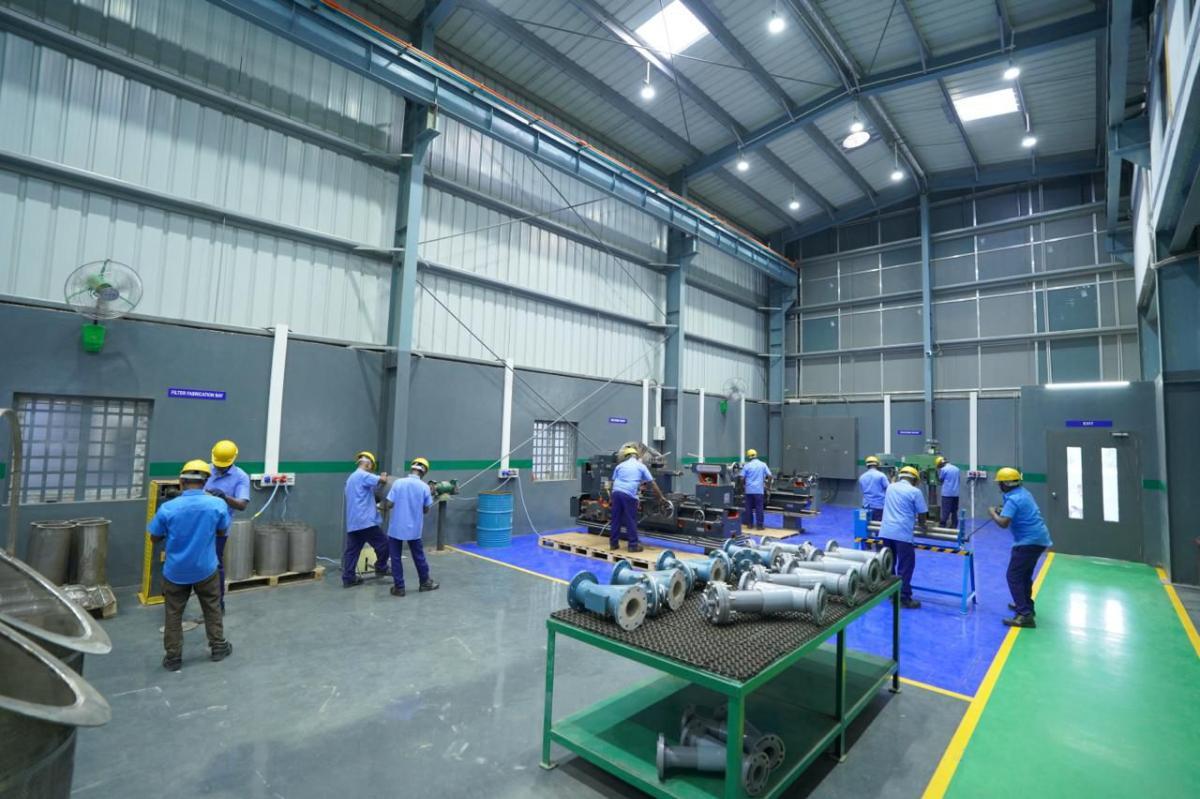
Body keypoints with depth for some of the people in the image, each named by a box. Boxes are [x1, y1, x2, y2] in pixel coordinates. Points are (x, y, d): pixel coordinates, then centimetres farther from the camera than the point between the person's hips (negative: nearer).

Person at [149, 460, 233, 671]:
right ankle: (218, 647, 29)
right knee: (212, 609, 17)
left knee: (174, 614, 16)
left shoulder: (168, 508, -16)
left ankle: (173, 657, 24)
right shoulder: (218, 504, -16)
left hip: (175, 571, 0)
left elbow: (155, 538, -2)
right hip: (205, 569, 0)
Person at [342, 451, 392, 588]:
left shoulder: (351, 477, 22)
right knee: (383, 544, 4)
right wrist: (384, 476, 3)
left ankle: (348, 579, 12)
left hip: (353, 522, 10)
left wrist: (375, 506, 29)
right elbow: (381, 480, -19)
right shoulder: (363, 475, -10)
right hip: (365, 520, -10)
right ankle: (381, 569, 15)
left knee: (352, 550, 10)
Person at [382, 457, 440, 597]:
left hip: (396, 528, -1)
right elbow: (426, 510, 0)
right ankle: (425, 582, 29)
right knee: (419, 556, 16)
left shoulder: (398, 483, -10)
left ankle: (399, 587, 15)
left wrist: (383, 504, 13)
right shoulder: (425, 487, -7)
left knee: (396, 558, 10)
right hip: (414, 529, 1)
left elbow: (388, 504, -10)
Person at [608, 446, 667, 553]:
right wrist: (661, 497, 21)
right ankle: (633, 545, 8)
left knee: (616, 519, 11)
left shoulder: (620, 465, 20)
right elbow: (653, 483, 14)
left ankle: (613, 543, 18)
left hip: (616, 492, 3)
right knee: (631, 521, 4)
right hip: (629, 494, -3)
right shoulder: (641, 466, 14)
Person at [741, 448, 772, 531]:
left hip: (749, 490, 1)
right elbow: (770, 476, -3)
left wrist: (743, 486, 12)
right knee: (759, 508, 2)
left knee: (749, 507, 9)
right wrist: (765, 479, 15)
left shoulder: (747, 465, -1)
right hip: (759, 490, -1)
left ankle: (750, 524, 14)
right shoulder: (763, 464, 1)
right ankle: (759, 525, 1)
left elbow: (742, 478, -3)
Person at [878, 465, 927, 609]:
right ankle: (904, 598, 5)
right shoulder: (915, 491, -2)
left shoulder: (890, 487, 15)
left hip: (886, 531, 6)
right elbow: (922, 515, 2)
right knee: (905, 566, 2)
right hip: (902, 533, -6)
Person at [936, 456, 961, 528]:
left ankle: (942, 527, -5)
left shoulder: (943, 469, -9)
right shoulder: (956, 468, 10)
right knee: (954, 512, 10)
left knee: (945, 512, -5)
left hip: (947, 493, -6)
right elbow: (958, 479, 19)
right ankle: (954, 527, 13)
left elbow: (940, 480, 1)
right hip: (956, 493, 6)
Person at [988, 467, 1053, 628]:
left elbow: (1003, 523, -28)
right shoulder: (1023, 493, 10)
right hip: (1038, 538, 10)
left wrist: (993, 513, -10)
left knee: (1014, 577, -8)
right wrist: (1003, 511, 10)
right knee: (1025, 575, 23)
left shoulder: (1013, 499, -20)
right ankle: (1026, 606, 35)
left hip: (1029, 541, -10)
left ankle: (1025, 615, -12)